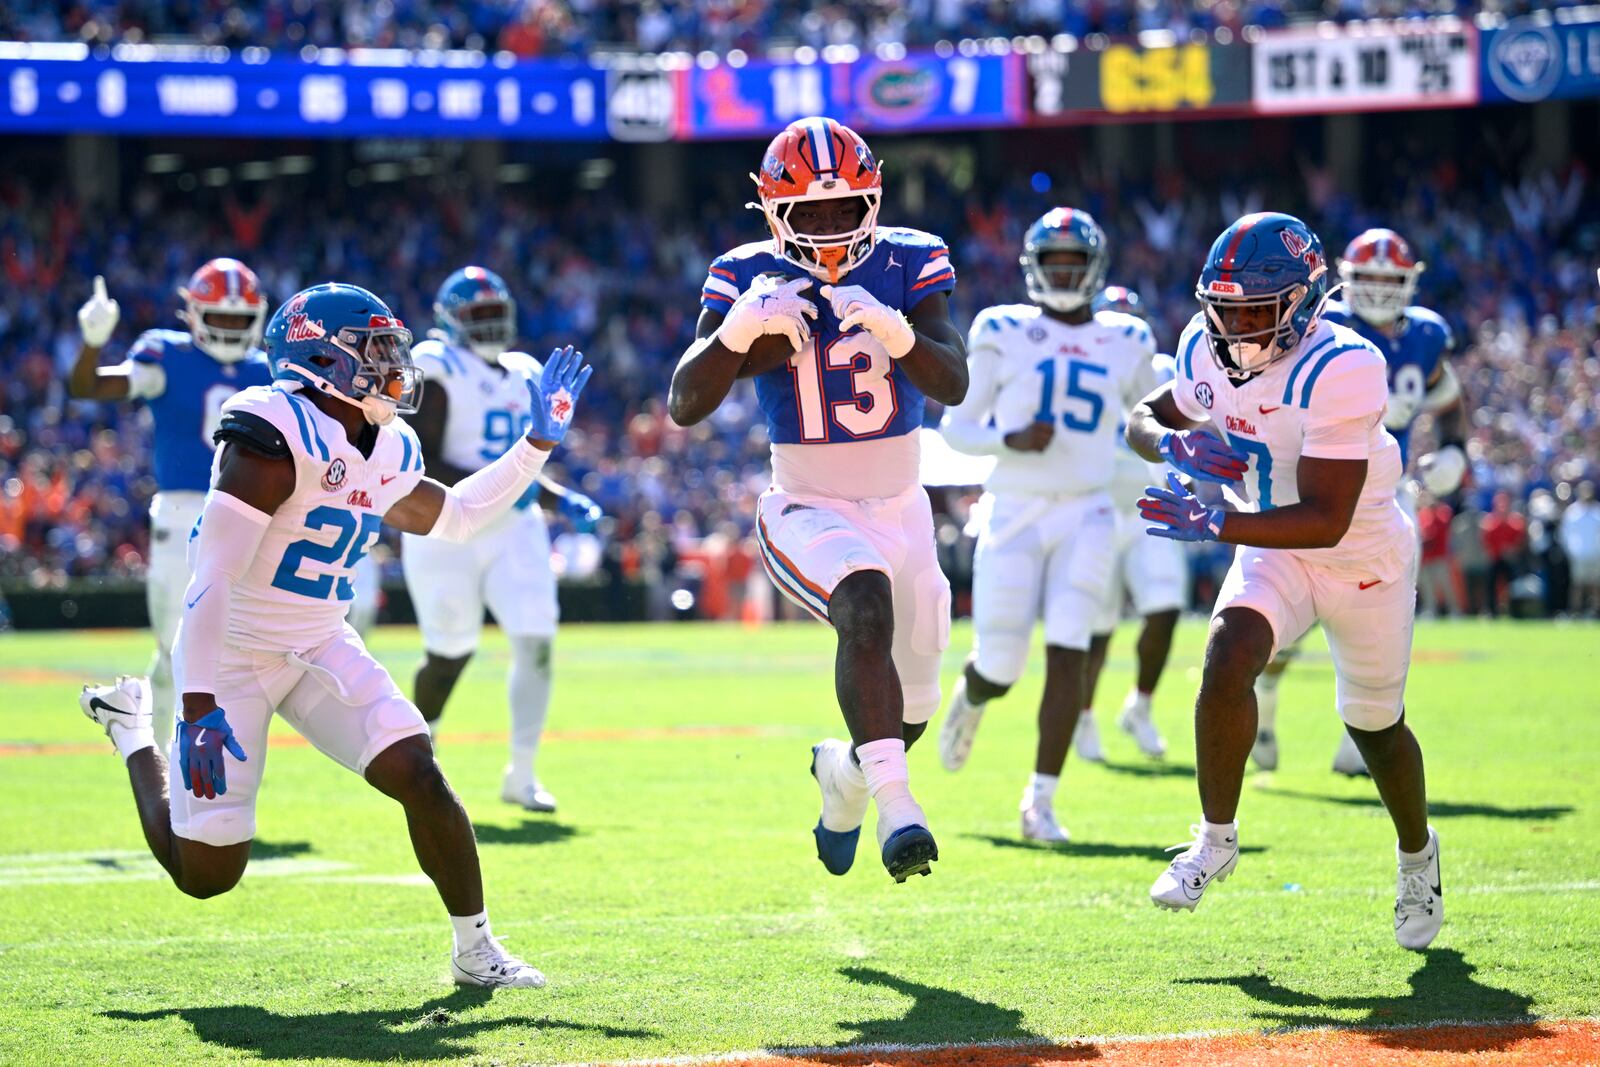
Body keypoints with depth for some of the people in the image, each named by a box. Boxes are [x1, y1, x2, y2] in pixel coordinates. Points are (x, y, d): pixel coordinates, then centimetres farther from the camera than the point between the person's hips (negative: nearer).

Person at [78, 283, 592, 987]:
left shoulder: (387, 452, 2)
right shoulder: (276, 435, -24)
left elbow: (454, 518, 22)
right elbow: (214, 577, -27)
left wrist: (537, 444, 12)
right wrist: (200, 706, -31)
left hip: (320, 650, 7)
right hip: (233, 657, -6)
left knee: (419, 776, -14)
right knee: (207, 874, -1)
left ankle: (474, 949, 2)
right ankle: (132, 731, 26)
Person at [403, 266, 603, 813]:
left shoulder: (519, 378, 13)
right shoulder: (438, 374, -10)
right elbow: (418, 465, -18)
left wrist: (563, 500, 9)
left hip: (513, 530, 6)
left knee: (536, 642, -8)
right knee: (451, 653, 5)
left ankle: (521, 774, 1)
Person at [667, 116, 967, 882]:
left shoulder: (909, 264, -6)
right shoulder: (751, 279, -9)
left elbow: (953, 386, -18)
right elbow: (685, 407, -15)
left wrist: (896, 332, -37)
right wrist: (739, 331, -32)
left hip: (900, 511, 4)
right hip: (808, 511, -3)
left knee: (912, 711, 12)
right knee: (866, 608, -36)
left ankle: (844, 770, 47)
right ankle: (896, 805, -43)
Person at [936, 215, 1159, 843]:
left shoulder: (1124, 343, 8)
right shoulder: (1003, 335, 0)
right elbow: (956, 425, 2)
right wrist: (1009, 440, -17)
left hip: (1086, 516, 1)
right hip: (1014, 514, -1)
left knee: (1068, 655, -12)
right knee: (1001, 666, 0)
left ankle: (1041, 802, -6)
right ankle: (970, 698, 39)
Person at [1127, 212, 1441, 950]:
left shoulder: (1341, 371, -34)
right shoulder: (1209, 350, -13)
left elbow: (1326, 521, -35)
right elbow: (1145, 419, 4)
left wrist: (1215, 526, -43)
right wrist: (1177, 446, -20)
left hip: (1364, 556, -4)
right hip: (1275, 552, 4)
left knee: (1375, 724, 13)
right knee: (1228, 659, -23)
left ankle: (1417, 852, 43)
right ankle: (1216, 839, -7)